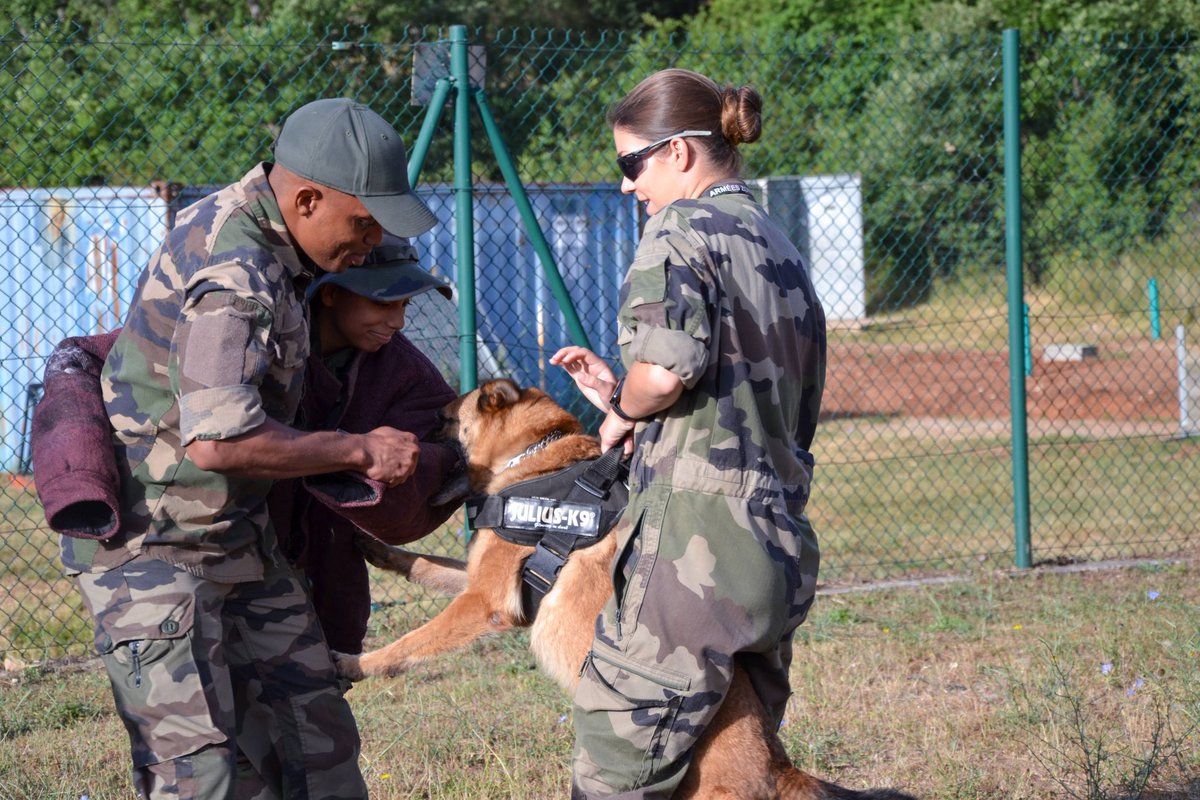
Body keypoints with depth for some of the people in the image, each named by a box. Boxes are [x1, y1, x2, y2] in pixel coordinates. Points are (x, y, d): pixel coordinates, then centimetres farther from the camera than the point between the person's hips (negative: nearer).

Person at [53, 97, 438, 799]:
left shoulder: (251, 224, 7)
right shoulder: (235, 274, -25)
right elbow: (218, 443, -34)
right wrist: (361, 451, -23)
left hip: (240, 540, 10)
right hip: (155, 549, -10)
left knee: (315, 739, 8)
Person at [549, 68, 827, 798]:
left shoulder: (682, 229, -5)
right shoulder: (783, 253, 22)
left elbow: (667, 368, -22)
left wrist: (625, 411, 0)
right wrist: (622, 396, 21)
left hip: (697, 542, -9)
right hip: (783, 552, 9)